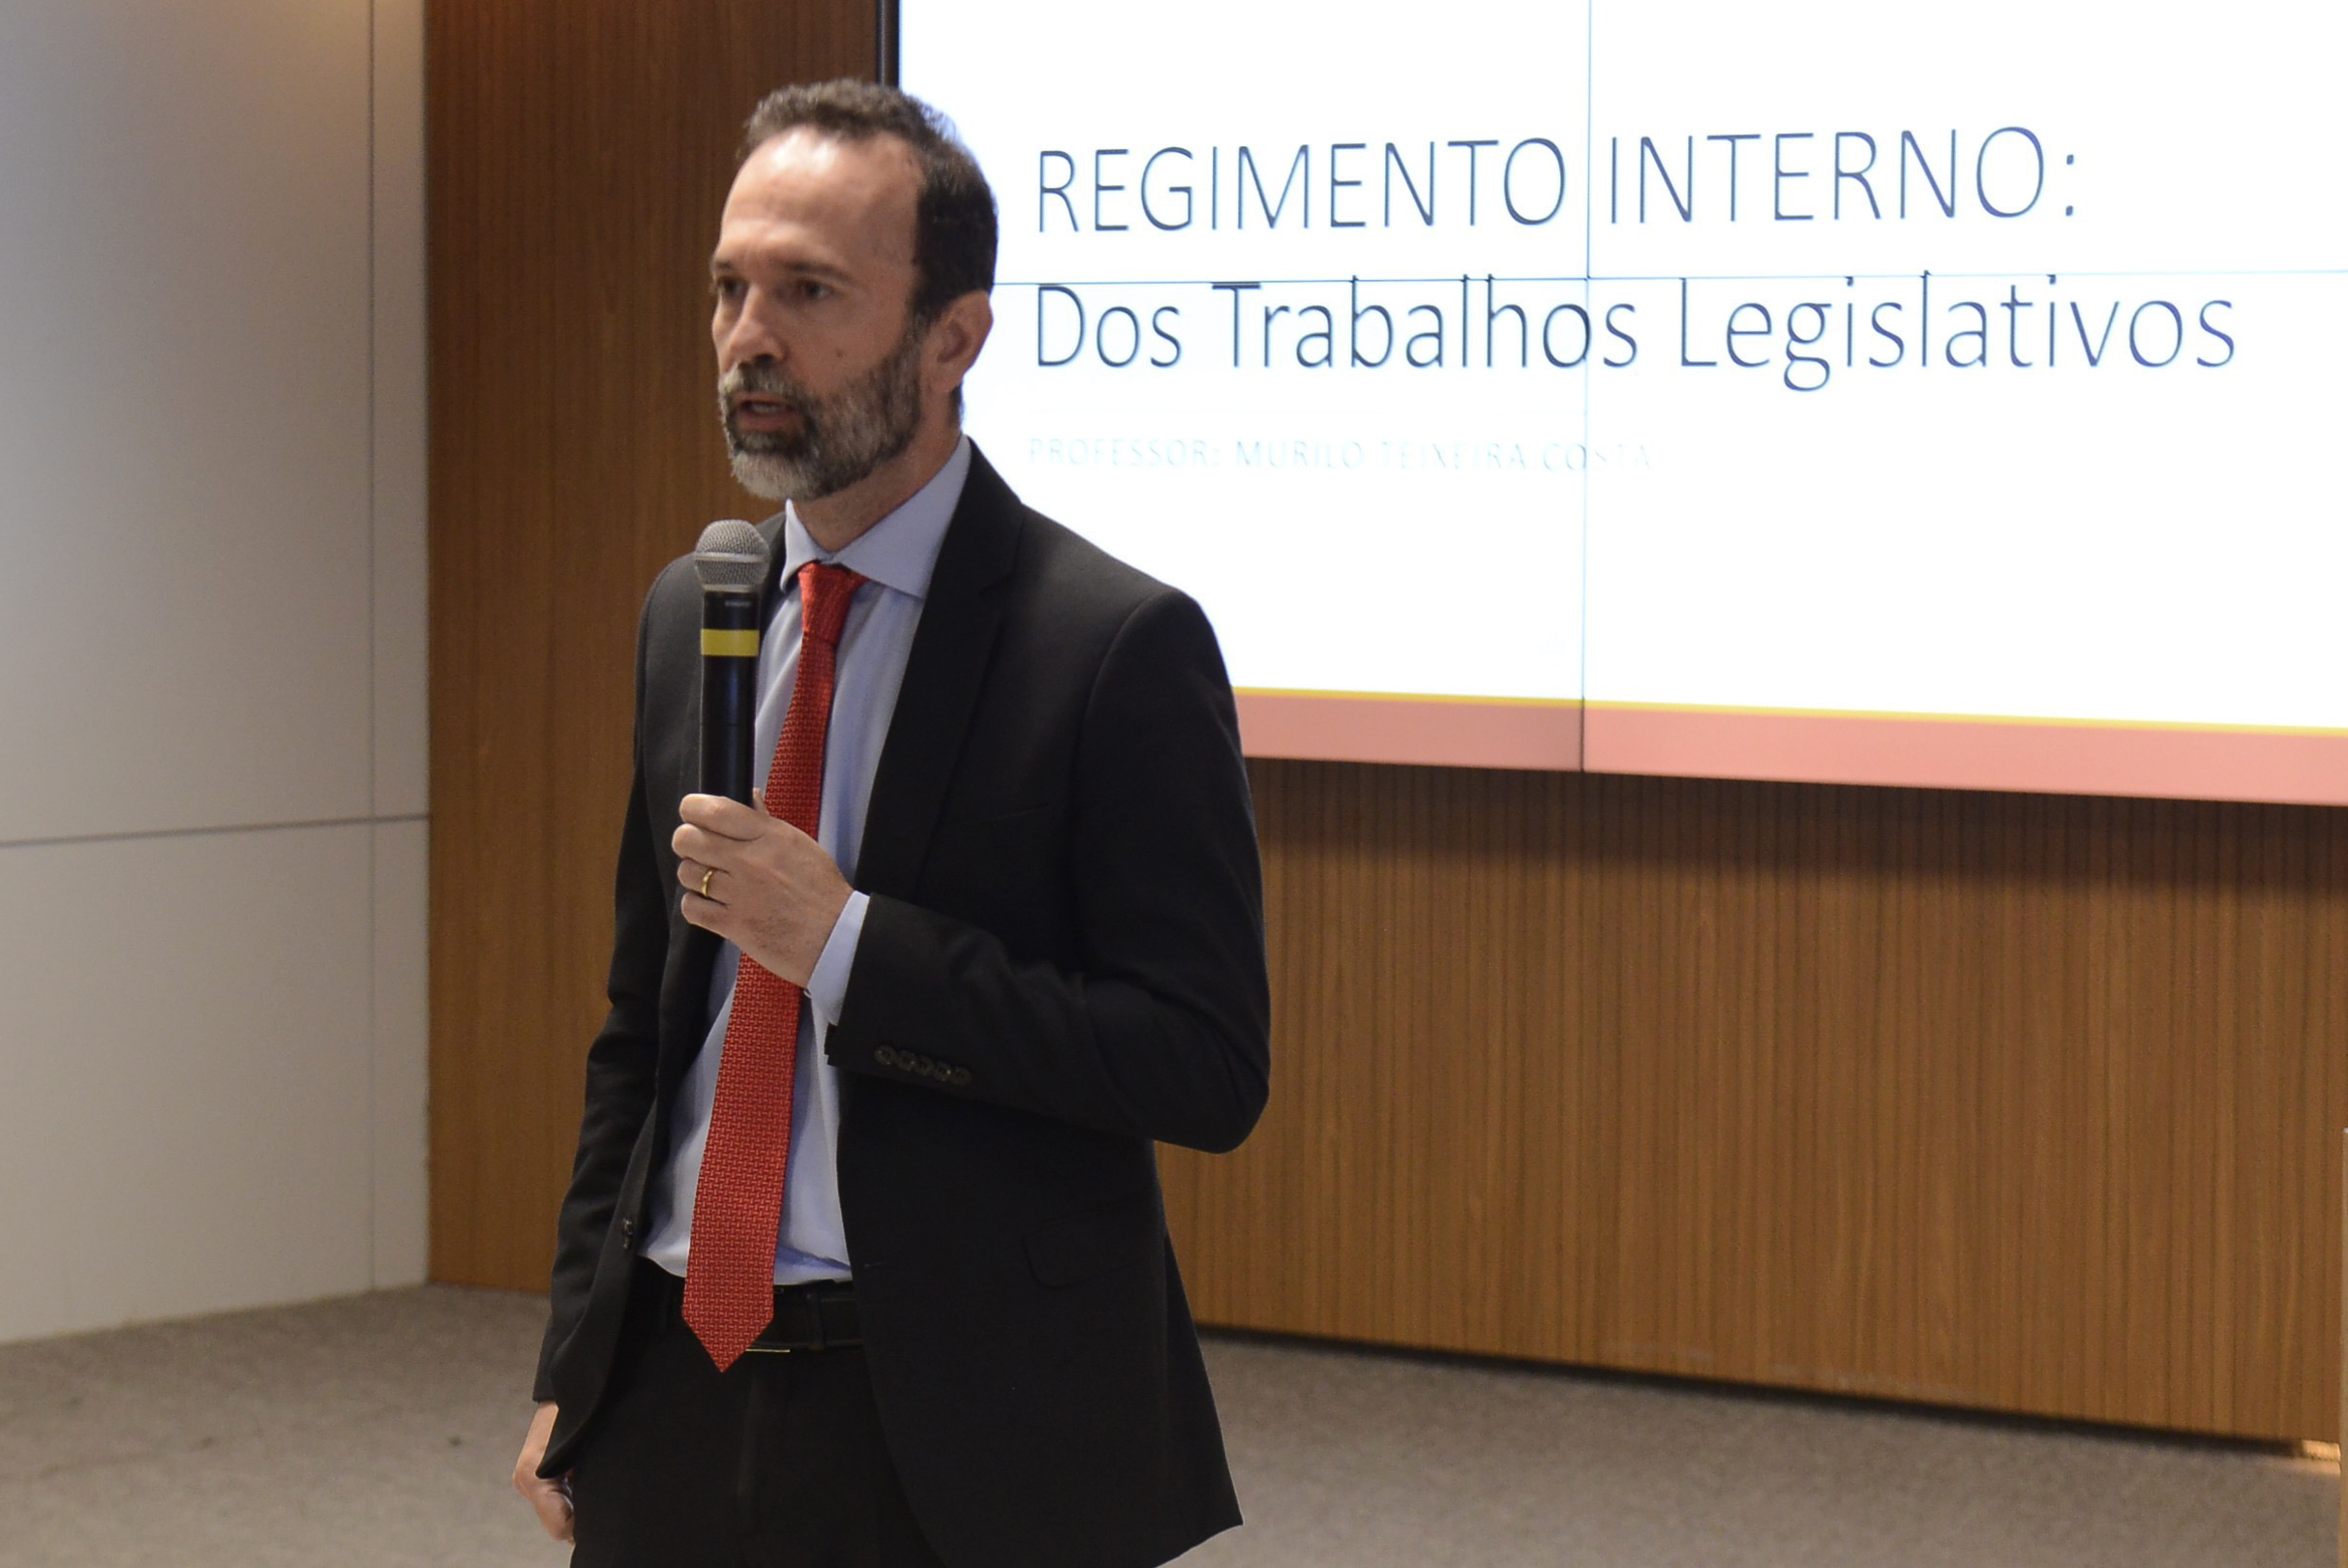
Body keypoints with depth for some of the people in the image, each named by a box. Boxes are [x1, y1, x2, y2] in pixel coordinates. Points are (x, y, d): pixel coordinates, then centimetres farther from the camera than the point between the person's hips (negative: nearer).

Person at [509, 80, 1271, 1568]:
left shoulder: (1119, 644, -12)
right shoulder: (688, 616, 9)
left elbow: (1208, 1068, -16)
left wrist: (849, 941, -21)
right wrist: (576, 1366, 12)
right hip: (675, 1383, 5)